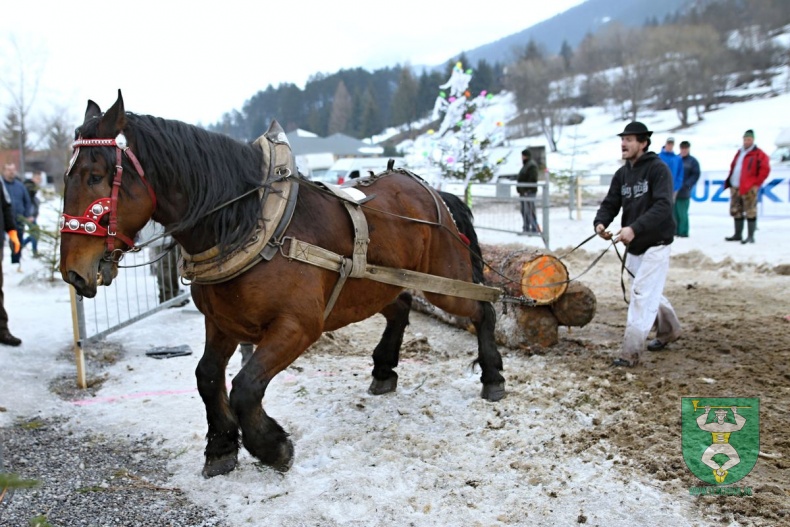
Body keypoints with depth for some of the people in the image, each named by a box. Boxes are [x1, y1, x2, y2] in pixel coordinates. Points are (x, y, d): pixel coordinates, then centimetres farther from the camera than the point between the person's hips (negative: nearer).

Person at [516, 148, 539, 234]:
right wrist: (520, 191, 19)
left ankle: (535, 229, -8)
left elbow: (532, 179, -21)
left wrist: (527, 190, -24)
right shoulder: (526, 165, 20)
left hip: (529, 192, -11)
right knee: (524, 211, 12)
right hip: (524, 192, 11)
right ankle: (526, 229, 18)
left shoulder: (532, 165, -12)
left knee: (529, 211, -12)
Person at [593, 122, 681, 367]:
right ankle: (670, 330, 43)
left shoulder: (657, 169, -14)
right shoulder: (622, 173, 7)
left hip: (655, 244, -7)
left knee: (642, 294, -11)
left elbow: (663, 206, -25)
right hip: (633, 246, 8)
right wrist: (600, 223, -19)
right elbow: (610, 204, 3)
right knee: (650, 293, 21)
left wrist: (634, 228, -36)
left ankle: (631, 352, -7)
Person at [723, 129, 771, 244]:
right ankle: (738, 234, 22)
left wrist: (756, 183, -11)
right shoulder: (739, 152, 19)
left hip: (749, 188, -8)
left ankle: (751, 236, -5)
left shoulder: (758, 154, -3)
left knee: (750, 213, -7)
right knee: (736, 212, 12)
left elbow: (765, 170, -8)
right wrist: (729, 181, 14)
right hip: (735, 187, 8)